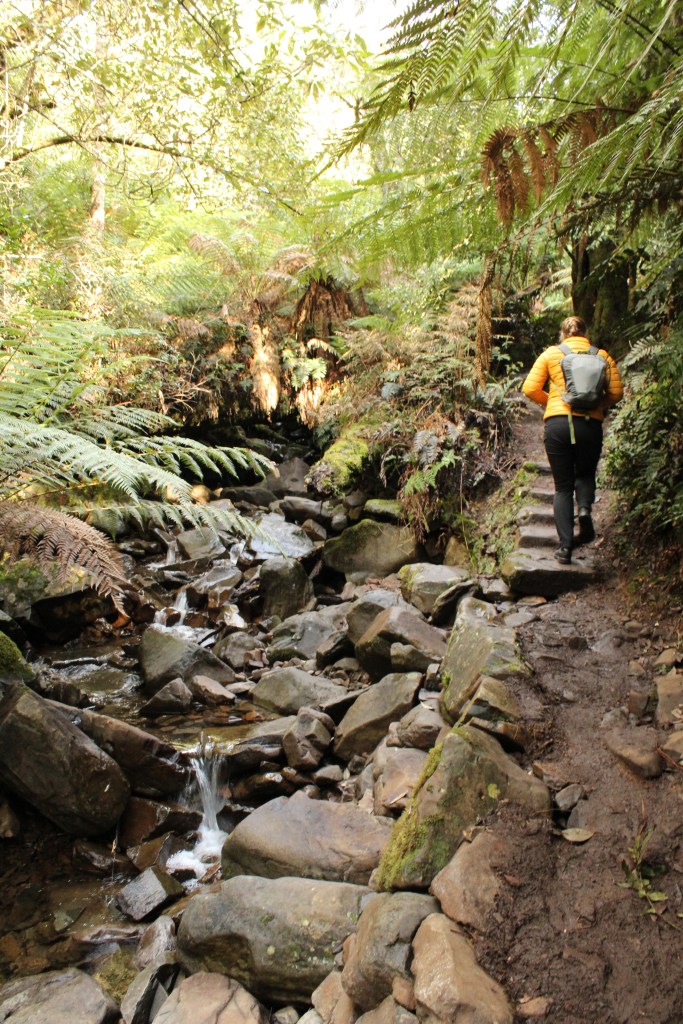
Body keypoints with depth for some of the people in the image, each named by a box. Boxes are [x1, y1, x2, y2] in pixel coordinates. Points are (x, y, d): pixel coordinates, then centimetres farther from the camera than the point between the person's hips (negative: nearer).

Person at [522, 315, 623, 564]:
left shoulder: (551, 353, 8)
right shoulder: (601, 355, 10)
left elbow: (530, 389, 1)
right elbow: (616, 392, 2)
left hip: (557, 423, -1)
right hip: (591, 424, 1)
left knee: (563, 486, 9)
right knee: (585, 474, 25)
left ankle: (565, 546, 1)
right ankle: (585, 509, -7)